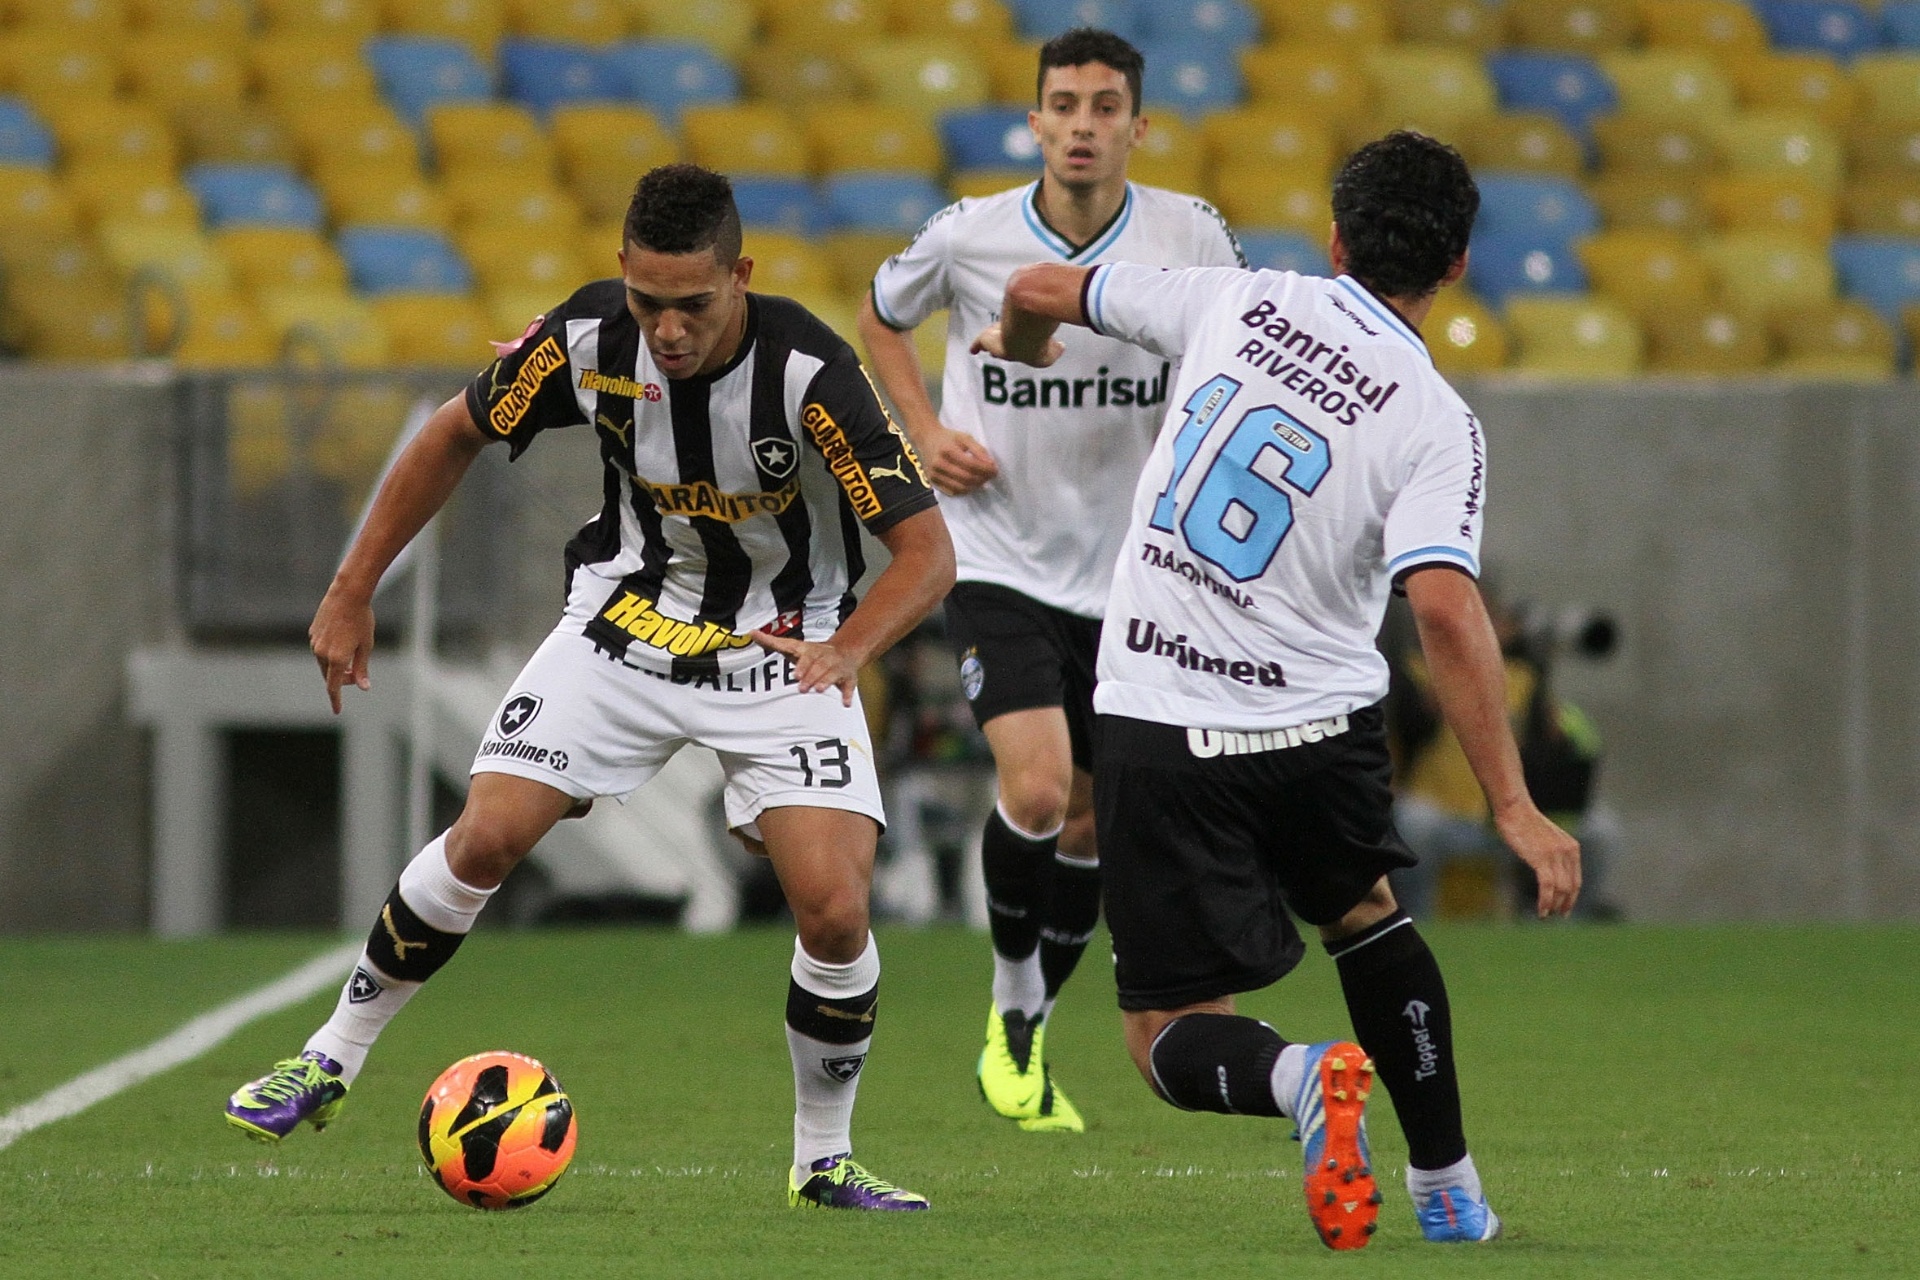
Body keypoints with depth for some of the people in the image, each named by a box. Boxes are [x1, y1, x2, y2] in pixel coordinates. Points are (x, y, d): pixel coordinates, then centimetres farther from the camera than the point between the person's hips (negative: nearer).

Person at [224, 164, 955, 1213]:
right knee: (486, 838, -12)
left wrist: (849, 646, -45)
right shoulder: (587, 340, -17)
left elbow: (927, 550, -26)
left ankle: (823, 1160, 5)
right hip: (626, 621, 2)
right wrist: (353, 592, 3)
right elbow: (456, 435, 2)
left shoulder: (809, 373, -27)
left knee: (835, 909, -17)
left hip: (785, 652, -2)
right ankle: (332, 1059, 8)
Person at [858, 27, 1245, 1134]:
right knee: (1036, 791, -21)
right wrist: (926, 429, -2)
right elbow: (882, 316, 13)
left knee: (1091, 823, 10)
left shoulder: (1191, 239, -8)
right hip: (1000, 564, -2)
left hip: (1130, 574, 2)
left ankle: (1028, 1041, 31)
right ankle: (1013, 1004, 4)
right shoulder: (969, 238, -8)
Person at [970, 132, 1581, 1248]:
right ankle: (1450, 1187, 30)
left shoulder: (1241, 304, -4)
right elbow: (1447, 612, -24)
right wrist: (1514, 807, -23)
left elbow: (1041, 290, 8)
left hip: (1158, 727, 0)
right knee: (1366, 913, 32)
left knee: (1173, 1040, 5)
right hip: (1321, 727, 0)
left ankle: (1296, 1076, -28)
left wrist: (1019, 348, 34)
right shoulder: (1436, 422, -10)